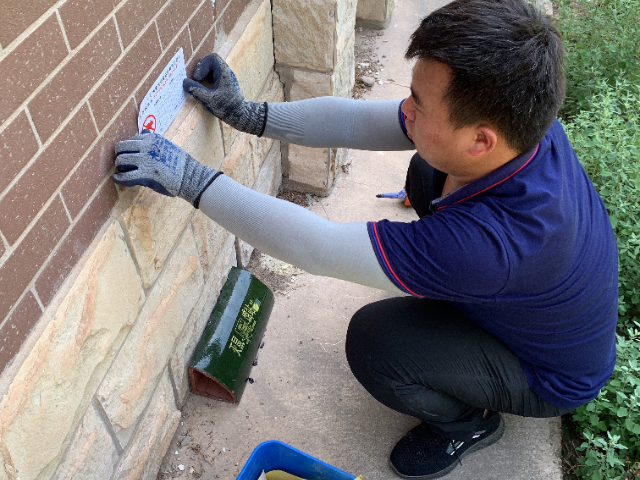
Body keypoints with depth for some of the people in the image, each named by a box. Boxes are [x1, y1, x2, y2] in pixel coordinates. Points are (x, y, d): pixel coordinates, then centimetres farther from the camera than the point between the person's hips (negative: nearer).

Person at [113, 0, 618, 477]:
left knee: (373, 338, -24)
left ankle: (468, 424, 8)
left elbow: (318, 248, -41)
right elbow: (357, 121, -15)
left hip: (551, 377, -6)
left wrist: (192, 179, -36)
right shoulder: (510, 113, -23)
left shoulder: (490, 241, -46)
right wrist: (249, 114, -14)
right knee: (425, 176, 7)